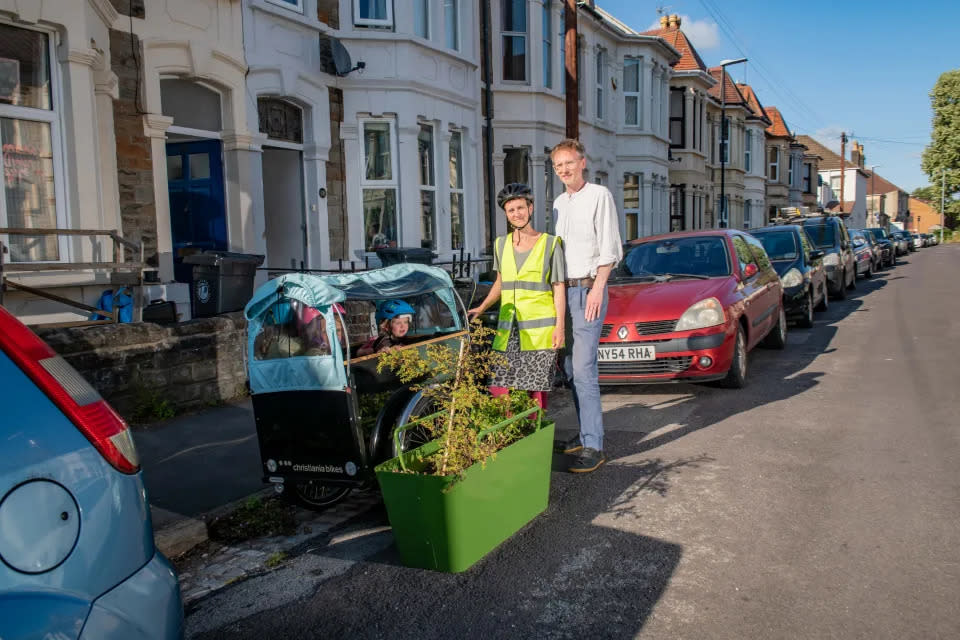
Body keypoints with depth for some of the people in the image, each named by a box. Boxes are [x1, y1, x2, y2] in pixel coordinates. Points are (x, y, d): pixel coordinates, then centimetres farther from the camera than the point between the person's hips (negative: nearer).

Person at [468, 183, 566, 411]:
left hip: (540, 329, -3)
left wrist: (560, 326, -7)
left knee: (536, 388, -1)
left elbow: (558, 289, 1)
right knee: (499, 388, -5)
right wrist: (481, 308, 10)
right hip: (508, 328, 4)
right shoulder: (501, 244, 12)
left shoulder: (550, 244, 1)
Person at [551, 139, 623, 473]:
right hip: (563, 289, 8)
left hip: (588, 288, -7)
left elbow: (609, 247, -9)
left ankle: (593, 446, -9)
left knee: (583, 368, -13)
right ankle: (585, 433, 19)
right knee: (571, 368, 9)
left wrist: (597, 288, -16)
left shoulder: (599, 195, -3)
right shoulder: (558, 202, 18)